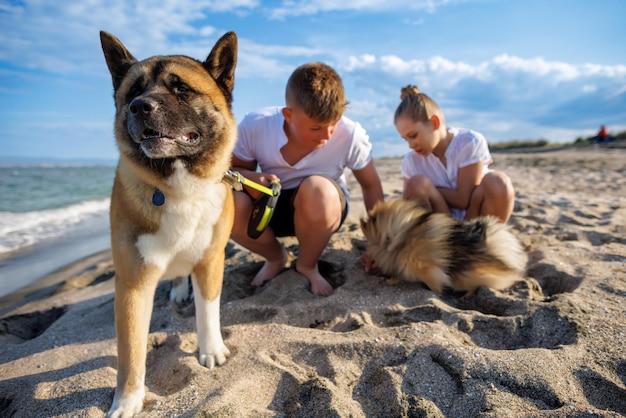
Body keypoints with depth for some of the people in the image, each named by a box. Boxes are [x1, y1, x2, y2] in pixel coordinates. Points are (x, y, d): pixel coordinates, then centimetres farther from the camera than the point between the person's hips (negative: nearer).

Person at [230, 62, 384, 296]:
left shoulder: (350, 136, -23)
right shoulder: (254, 127, -21)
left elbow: (371, 186, -9)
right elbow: (233, 169, -6)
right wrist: (250, 177, -30)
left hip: (323, 208, -1)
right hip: (270, 207, 2)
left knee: (318, 188, -38)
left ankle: (307, 267, -6)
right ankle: (275, 258, 3)